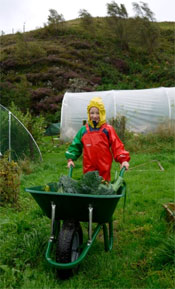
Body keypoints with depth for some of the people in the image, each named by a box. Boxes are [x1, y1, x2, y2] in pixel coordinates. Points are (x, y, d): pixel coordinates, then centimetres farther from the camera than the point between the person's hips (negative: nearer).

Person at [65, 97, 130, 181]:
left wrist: (123, 160, -14)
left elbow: (117, 146, -4)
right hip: (88, 169, 2)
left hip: (104, 169, -1)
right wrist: (70, 159, 4)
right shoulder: (83, 130, 6)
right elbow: (76, 145, 13)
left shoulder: (108, 129, -1)